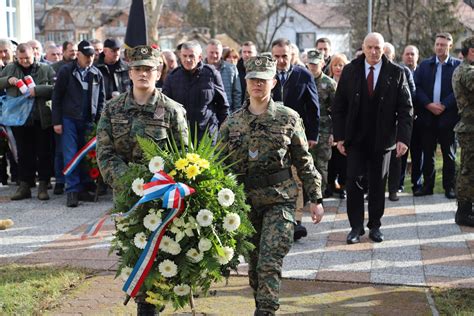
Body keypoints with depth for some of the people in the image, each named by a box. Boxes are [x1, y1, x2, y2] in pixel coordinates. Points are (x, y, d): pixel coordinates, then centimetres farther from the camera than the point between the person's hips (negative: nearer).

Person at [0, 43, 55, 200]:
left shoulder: (45, 69, 1)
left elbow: (55, 88, -9)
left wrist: (37, 90, -21)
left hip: (41, 119, -2)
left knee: (43, 153, 3)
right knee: (24, 154, 9)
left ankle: (43, 186, 11)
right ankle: (24, 186, 16)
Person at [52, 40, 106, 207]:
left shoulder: (97, 74, 7)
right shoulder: (66, 71, -2)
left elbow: (101, 99, 12)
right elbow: (57, 97, -1)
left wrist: (99, 121, 2)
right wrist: (57, 121, -5)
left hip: (88, 121, 3)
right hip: (69, 120, -3)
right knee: (70, 156, -5)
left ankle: (84, 188, 14)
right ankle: (72, 191, -3)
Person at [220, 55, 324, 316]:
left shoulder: (289, 118, -1)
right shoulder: (231, 123, 3)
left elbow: (304, 162, 3)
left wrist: (315, 199, 2)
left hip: (280, 200, -3)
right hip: (246, 202, 3)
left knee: (269, 263, -11)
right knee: (254, 263, 13)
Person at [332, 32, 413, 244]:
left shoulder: (396, 74, -2)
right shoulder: (350, 71, 1)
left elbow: (406, 108, -2)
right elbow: (338, 106, 3)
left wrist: (403, 138, -11)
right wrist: (339, 136, -3)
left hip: (382, 139, 0)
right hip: (355, 138, 0)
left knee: (378, 184, 8)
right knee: (353, 182, -3)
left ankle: (375, 226, 20)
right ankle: (356, 227, 6)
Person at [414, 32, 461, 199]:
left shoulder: (458, 65, -1)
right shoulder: (424, 65, 9)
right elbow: (417, 87, 0)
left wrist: (444, 105, -15)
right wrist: (429, 104, -12)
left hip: (448, 116, -3)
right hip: (427, 116, 3)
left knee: (449, 154, 6)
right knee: (427, 153, 8)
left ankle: (449, 187, 14)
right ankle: (427, 185, 16)